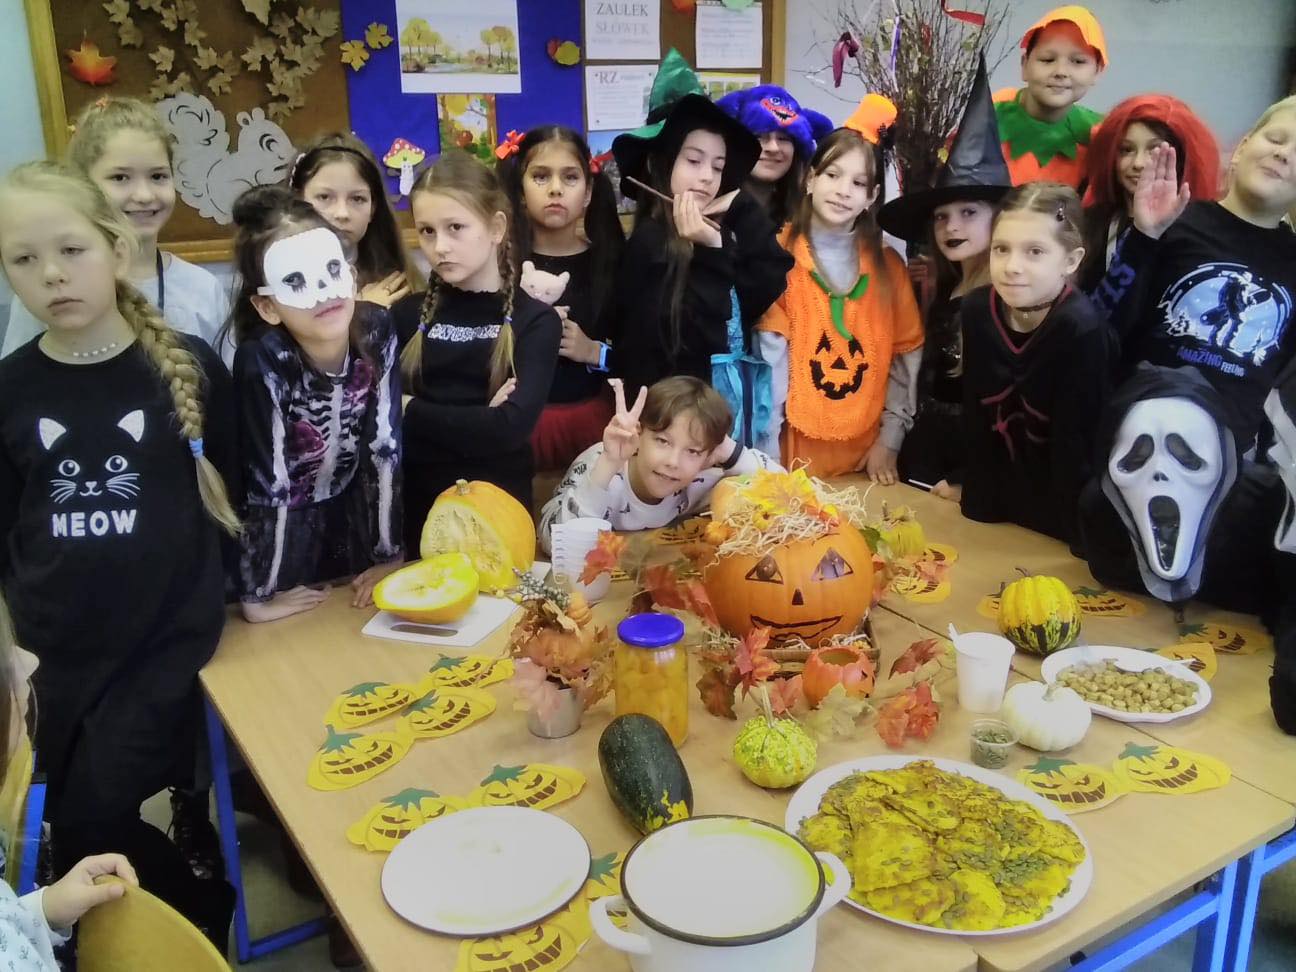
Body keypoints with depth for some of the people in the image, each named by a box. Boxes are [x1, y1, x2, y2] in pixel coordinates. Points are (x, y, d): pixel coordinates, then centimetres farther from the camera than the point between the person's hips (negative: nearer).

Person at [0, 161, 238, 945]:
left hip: (171, 632, -4)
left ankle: (202, 915, 22)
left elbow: (241, 483, 3)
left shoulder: (187, 365, -9)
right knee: (68, 818, 12)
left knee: (90, 823, -6)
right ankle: (208, 908, 37)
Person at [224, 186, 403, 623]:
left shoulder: (376, 330, -20)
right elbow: (266, 483, -26)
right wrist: (257, 596, -18)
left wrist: (389, 555, -8)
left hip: (354, 510, 3)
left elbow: (385, 447, -13)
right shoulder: (261, 361, -30)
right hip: (282, 525, -3)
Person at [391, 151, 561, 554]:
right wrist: (477, 422, -17)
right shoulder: (408, 314, 3)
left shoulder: (535, 321, -5)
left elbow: (510, 427, -18)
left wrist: (411, 412, -10)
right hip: (415, 508, 2)